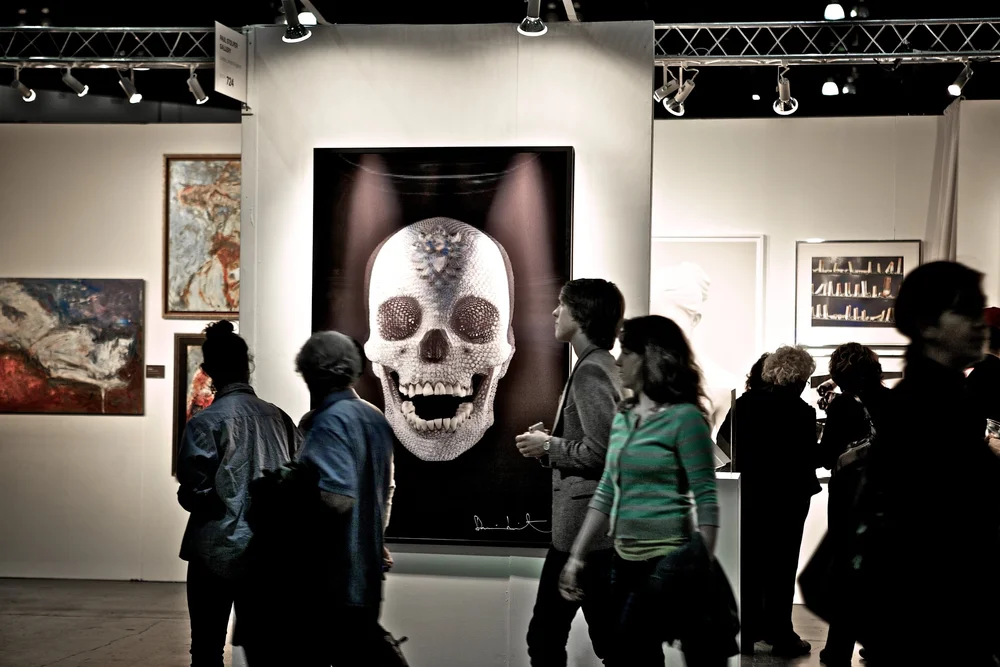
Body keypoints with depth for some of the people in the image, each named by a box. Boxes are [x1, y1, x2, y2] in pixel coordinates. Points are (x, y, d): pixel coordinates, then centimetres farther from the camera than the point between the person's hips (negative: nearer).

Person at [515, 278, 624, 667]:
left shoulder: (589, 371, -16)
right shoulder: (604, 365, 14)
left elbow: (601, 451, -23)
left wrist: (548, 448, -10)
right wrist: (552, 442, 10)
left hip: (583, 523, -10)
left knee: (545, 635, -2)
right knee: (607, 635, 15)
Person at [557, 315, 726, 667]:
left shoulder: (685, 418, -11)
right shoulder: (623, 416, 10)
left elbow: (706, 502, -13)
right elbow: (606, 494, 14)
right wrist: (577, 557, 11)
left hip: (665, 562, -7)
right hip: (625, 560, 7)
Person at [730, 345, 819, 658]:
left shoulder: (745, 403, -2)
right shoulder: (802, 411, -17)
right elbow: (809, 458, -14)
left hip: (750, 494, 5)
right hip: (787, 497, -4)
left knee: (750, 565, 13)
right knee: (781, 567, 5)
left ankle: (747, 632, 18)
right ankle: (780, 635, 10)